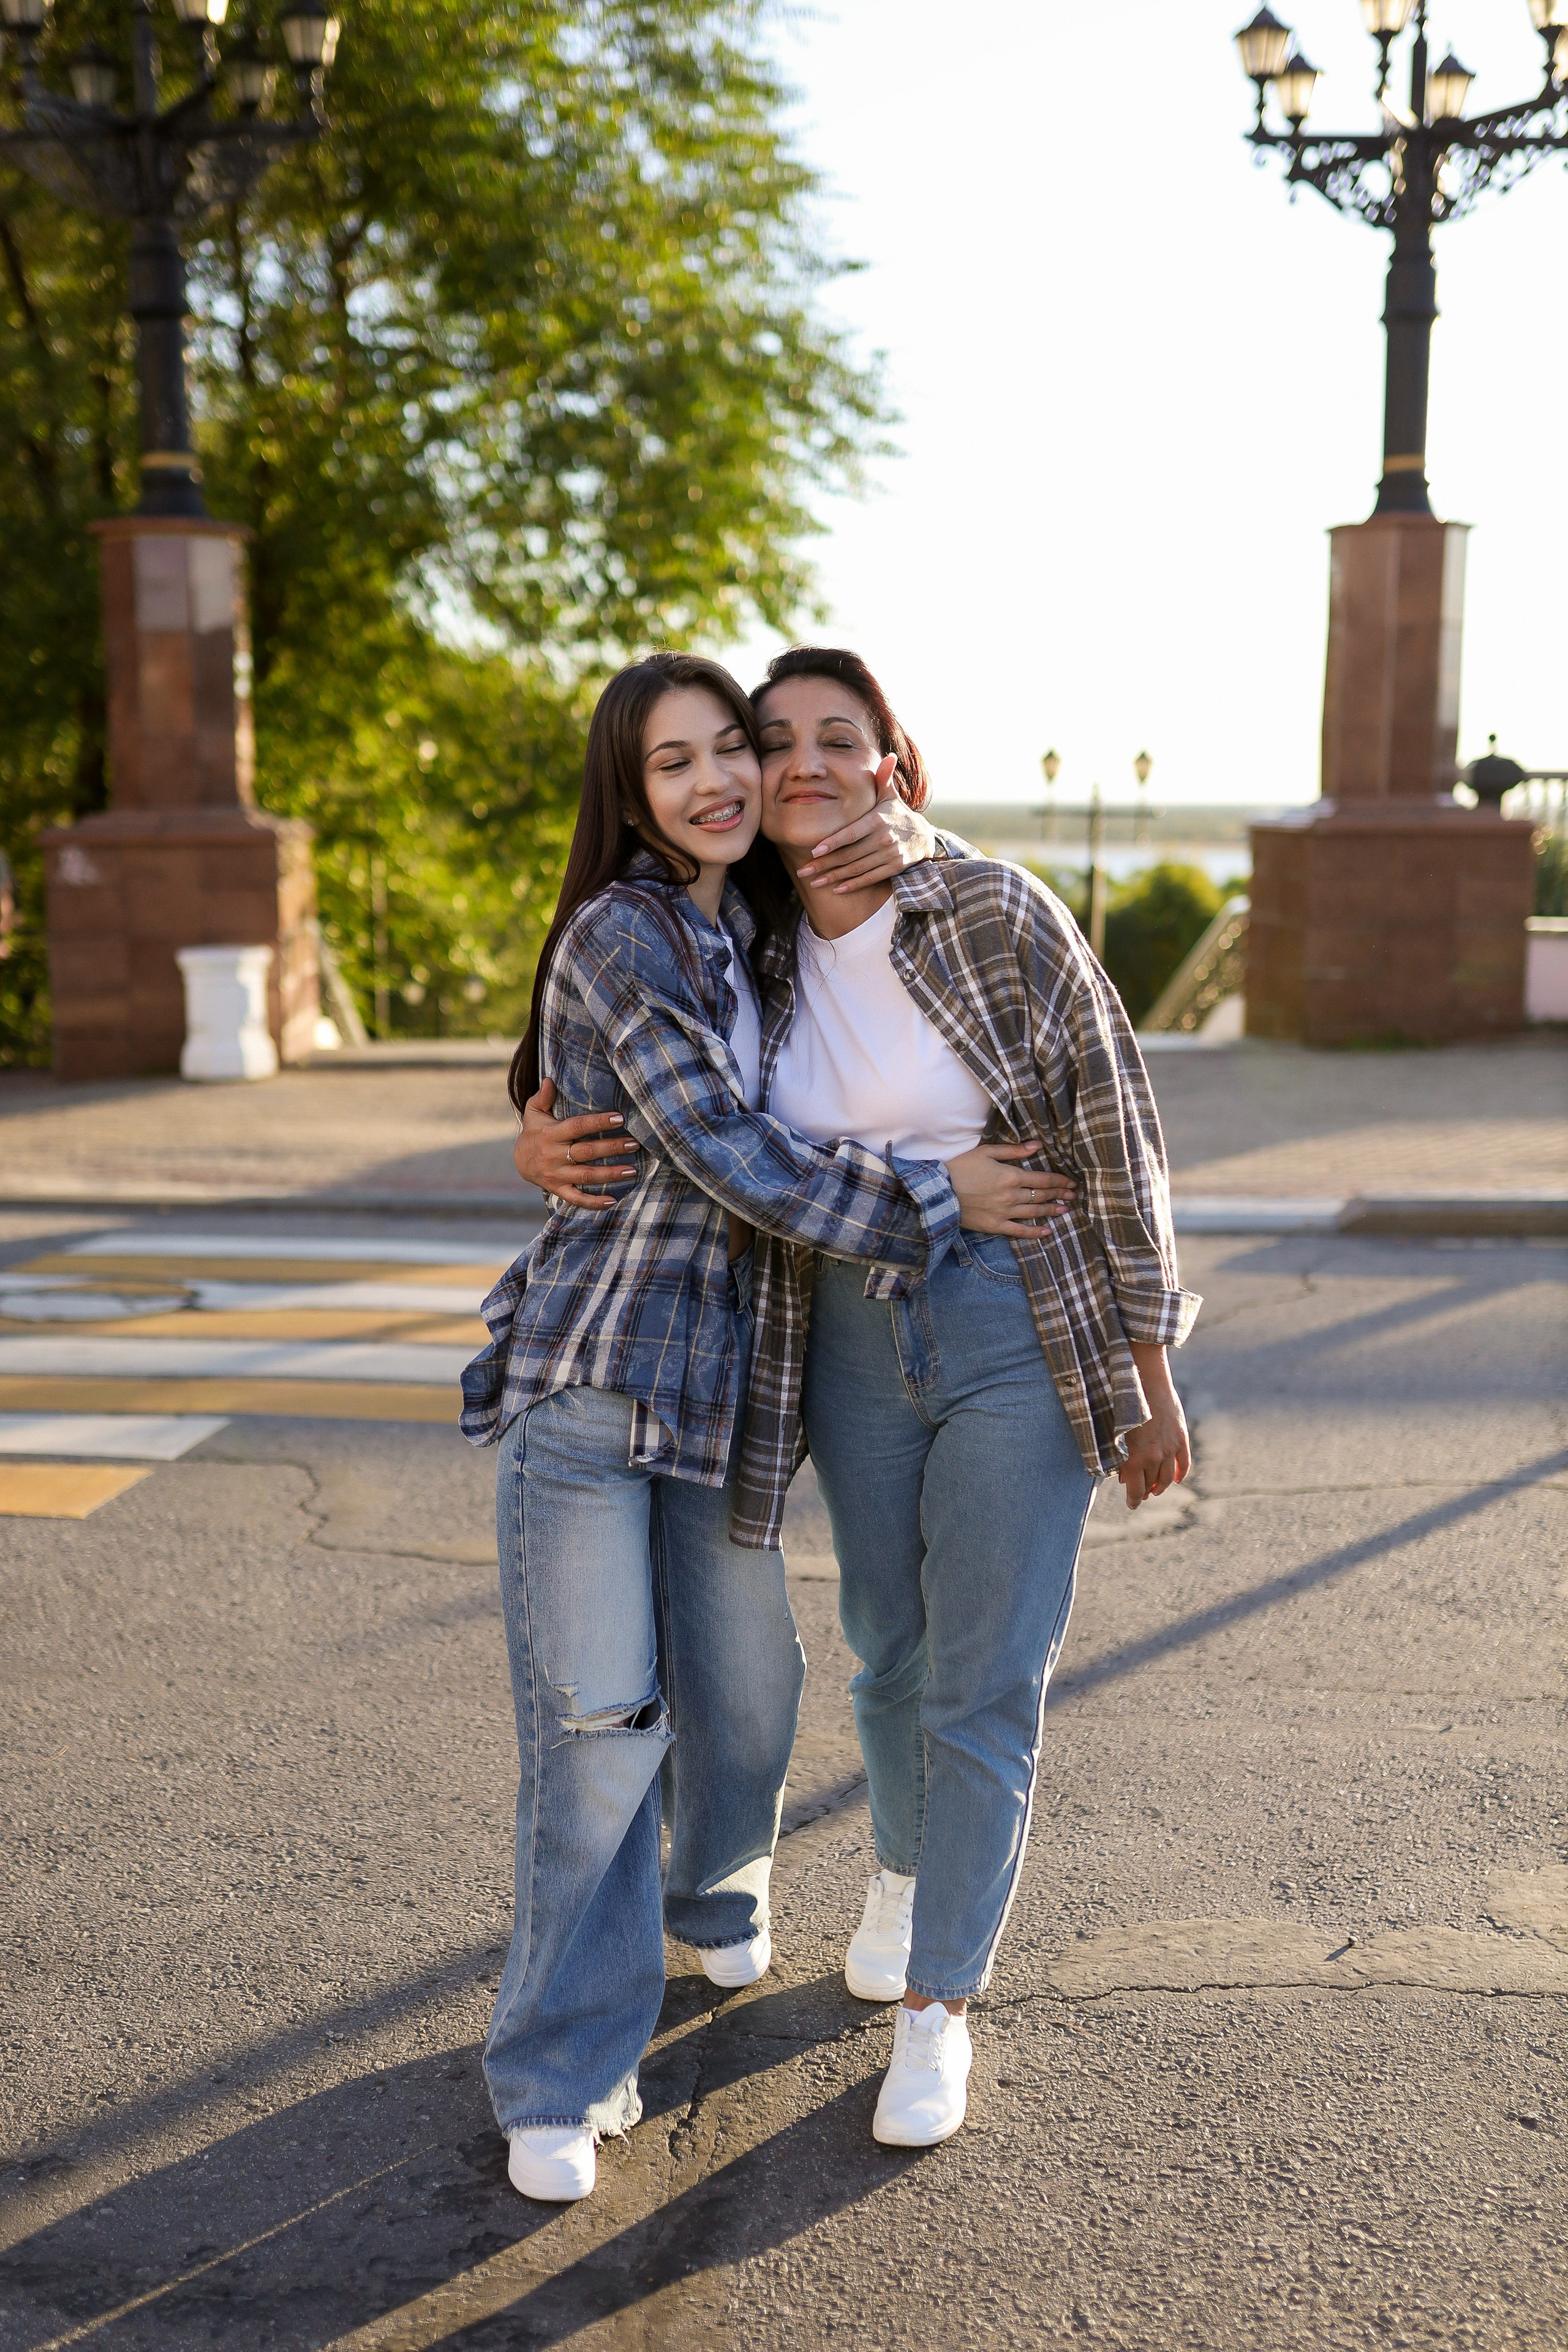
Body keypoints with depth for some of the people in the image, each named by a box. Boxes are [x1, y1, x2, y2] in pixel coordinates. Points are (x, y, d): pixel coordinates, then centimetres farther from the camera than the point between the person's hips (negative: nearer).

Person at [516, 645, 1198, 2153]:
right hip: (854, 1339, 4)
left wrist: (1149, 1379, -9)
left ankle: (936, 2008, 18)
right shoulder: (755, 963, -1)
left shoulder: (996, 916, -15)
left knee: (985, 1687, 2)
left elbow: (1114, 1139, -11)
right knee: (894, 1651, 19)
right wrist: (546, 1148, -13)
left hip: (1027, 1341, -4)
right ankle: (906, 1871, 48)